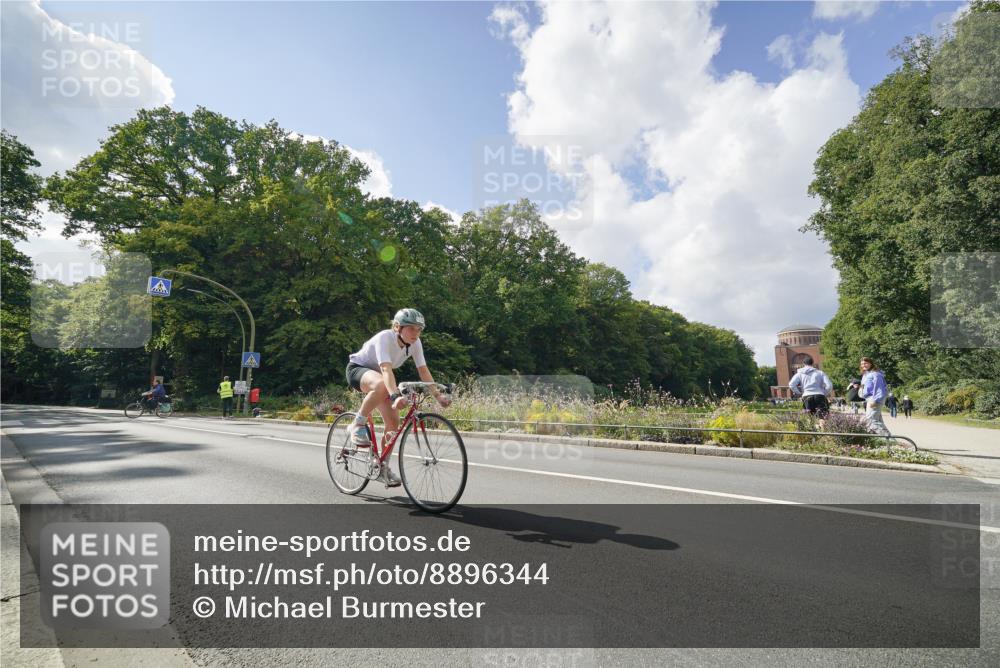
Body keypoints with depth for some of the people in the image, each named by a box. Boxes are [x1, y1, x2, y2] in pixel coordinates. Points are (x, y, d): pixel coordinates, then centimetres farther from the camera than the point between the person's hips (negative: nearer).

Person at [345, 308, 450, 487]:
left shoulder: (415, 343, -14)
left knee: (393, 422, -8)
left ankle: (384, 467, 9)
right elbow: (386, 369, -44)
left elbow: (423, 370, -15)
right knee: (381, 385, -41)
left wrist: (437, 395, -26)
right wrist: (395, 395, -58)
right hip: (357, 369, -6)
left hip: (379, 375, 6)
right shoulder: (385, 337, -32)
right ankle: (358, 425, -21)